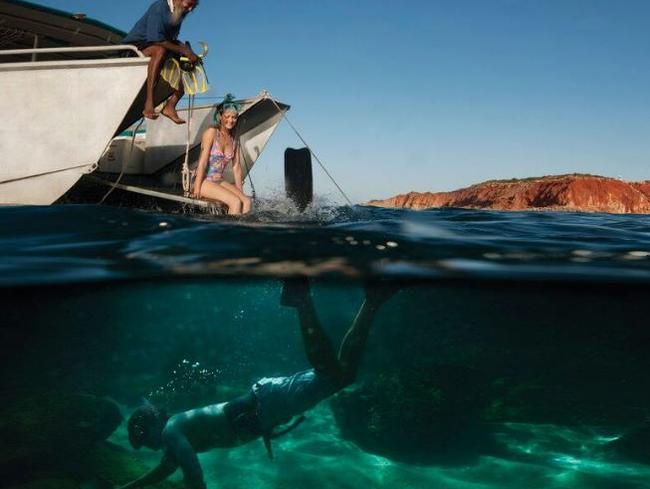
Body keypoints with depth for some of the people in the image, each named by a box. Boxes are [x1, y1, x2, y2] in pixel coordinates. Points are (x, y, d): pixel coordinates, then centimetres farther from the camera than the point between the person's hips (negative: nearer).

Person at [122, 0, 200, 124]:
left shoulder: (179, 12, 8)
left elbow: (172, 40, 11)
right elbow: (156, 39, -27)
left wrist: (186, 49, -8)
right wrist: (183, 51, -26)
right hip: (134, 46, -8)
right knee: (160, 50, -39)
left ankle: (170, 106, -12)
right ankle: (149, 103, -45)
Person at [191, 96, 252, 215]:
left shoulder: (234, 139, 11)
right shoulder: (212, 132, -8)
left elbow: (236, 166, 12)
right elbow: (202, 161, -13)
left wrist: (240, 191, 8)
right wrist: (197, 188, -17)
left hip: (220, 181, 6)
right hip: (204, 180, -6)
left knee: (247, 201, -18)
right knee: (235, 202, -26)